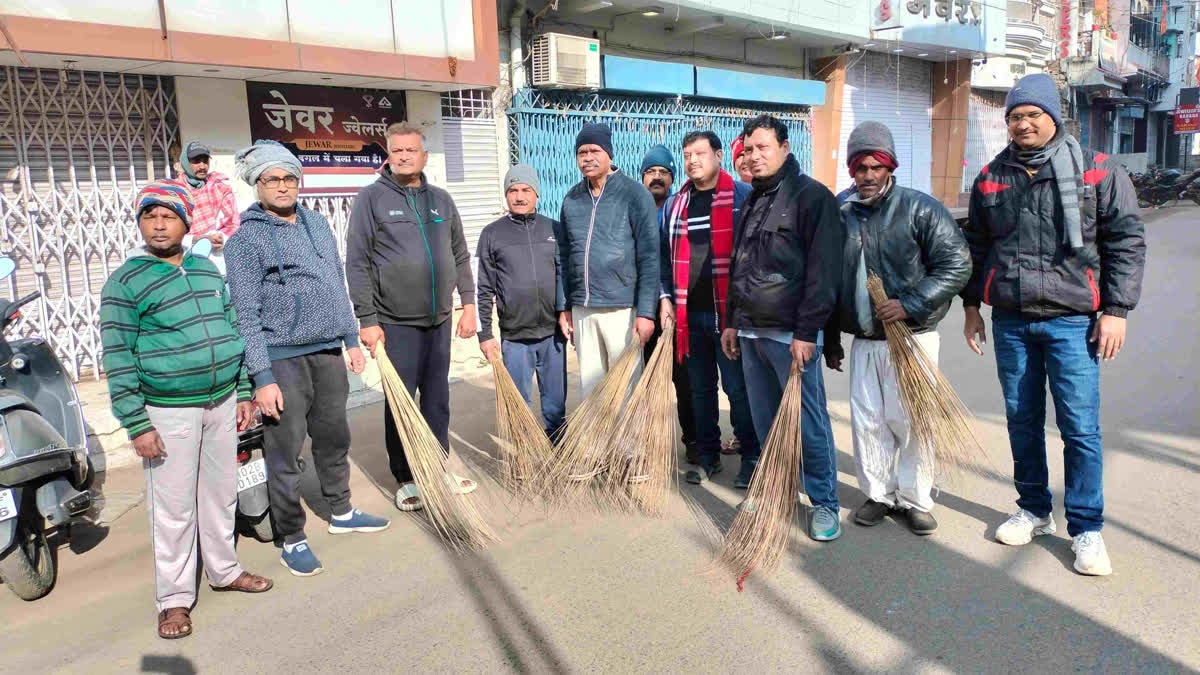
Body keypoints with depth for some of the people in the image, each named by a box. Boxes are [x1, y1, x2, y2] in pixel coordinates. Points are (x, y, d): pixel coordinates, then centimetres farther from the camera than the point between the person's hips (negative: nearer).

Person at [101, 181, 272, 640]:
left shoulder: (209, 272, 9)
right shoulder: (125, 283, -7)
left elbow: (232, 330, 14)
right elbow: (118, 359, -10)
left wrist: (243, 393, 11)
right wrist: (136, 424, -14)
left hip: (222, 403, 5)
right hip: (169, 412, -5)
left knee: (221, 492, 16)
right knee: (174, 508, 3)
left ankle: (223, 570, 34)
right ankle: (174, 598, 18)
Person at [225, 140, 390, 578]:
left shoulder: (317, 223, 11)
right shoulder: (245, 239, -7)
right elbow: (246, 315, -11)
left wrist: (352, 340, 16)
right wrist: (262, 378, -15)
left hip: (328, 351, 6)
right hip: (282, 358, -6)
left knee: (334, 436, 17)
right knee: (285, 450, 1)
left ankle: (341, 512, 35)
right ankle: (292, 539, 15)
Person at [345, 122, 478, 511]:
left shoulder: (440, 199, 11)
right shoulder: (372, 198, -2)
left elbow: (460, 256, 16)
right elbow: (357, 263, -6)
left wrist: (469, 304, 10)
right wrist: (367, 319, -11)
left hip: (440, 319, 4)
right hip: (395, 322, -4)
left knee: (438, 399, 12)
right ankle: (406, 480, 17)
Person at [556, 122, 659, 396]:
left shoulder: (634, 194, -5)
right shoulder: (572, 199, 10)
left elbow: (649, 258, -9)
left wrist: (646, 312, -14)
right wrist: (565, 307, 13)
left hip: (622, 309, -5)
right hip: (581, 310, 5)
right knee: (589, 383, 11)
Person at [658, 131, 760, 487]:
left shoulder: (743, 196, -3)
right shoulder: (676, 204, 13)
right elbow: (664, 255, 16)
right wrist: (666, 298, 7)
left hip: (730, 312, -5)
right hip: (689, 313, 5)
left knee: (737, 388, 0)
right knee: (700, 389, 13)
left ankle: (751, 457, 16)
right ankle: (707, 456, 26)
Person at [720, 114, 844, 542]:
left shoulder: (812, 196, -7)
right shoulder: (752, 202, 18)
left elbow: (822, 271, -14)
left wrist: (806, 332, -18)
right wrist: (732, 321, 19)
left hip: (791, 333, -7)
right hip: (750, 331, 7)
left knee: (809, 422, -1)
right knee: (765, 422, 12)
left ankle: (824, 504, 12)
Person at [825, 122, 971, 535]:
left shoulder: (920, 209, -7)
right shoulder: (843, 216, 7)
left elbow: (957, 264, -10)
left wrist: (911, 304, -21)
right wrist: (831, 340, 14)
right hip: (863, 341, 4)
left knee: (910, 420, 0)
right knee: (867, 420, 7)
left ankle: (916, 500, 17)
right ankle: (879, 494, 23)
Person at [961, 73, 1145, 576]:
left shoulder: (1097, 171, 0)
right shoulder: (991, 177, 9)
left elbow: (1126, 242, 0)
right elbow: (976, 246, 16)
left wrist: (1116, 309, -6)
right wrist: (972, 305, 14)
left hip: (1072, 320, -3)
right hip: (1010, 321, 3)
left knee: (1080, 427, -2)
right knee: (1022, 421, 11)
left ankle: (1086, 528, 13)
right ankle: (1034, 510, 28)